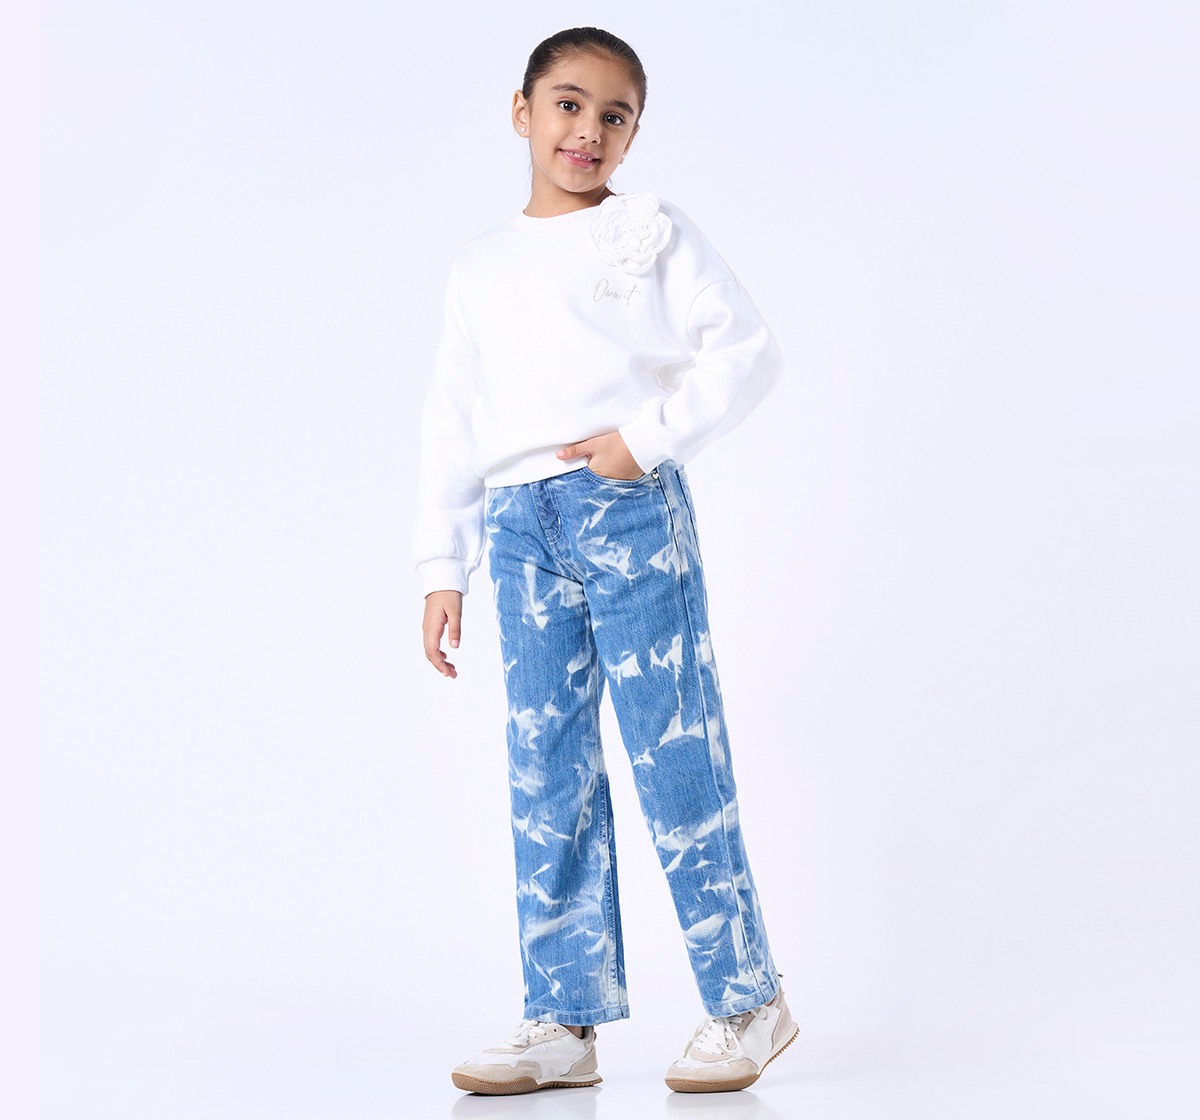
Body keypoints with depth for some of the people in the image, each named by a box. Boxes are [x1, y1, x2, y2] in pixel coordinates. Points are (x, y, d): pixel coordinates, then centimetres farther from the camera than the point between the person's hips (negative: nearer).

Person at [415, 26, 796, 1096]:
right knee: (546, 770, 4)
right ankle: (564, 1021, 9)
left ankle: (746, 998, 7)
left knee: (673, 750, -5)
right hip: (518, 526, 5)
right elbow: (452, 424, 19)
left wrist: (649, 438, -13)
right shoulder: (480, 265, 20)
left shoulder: (650, 230, 6)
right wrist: (443, 569, 14)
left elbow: (747, 348, -3)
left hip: (629, 509, -5)